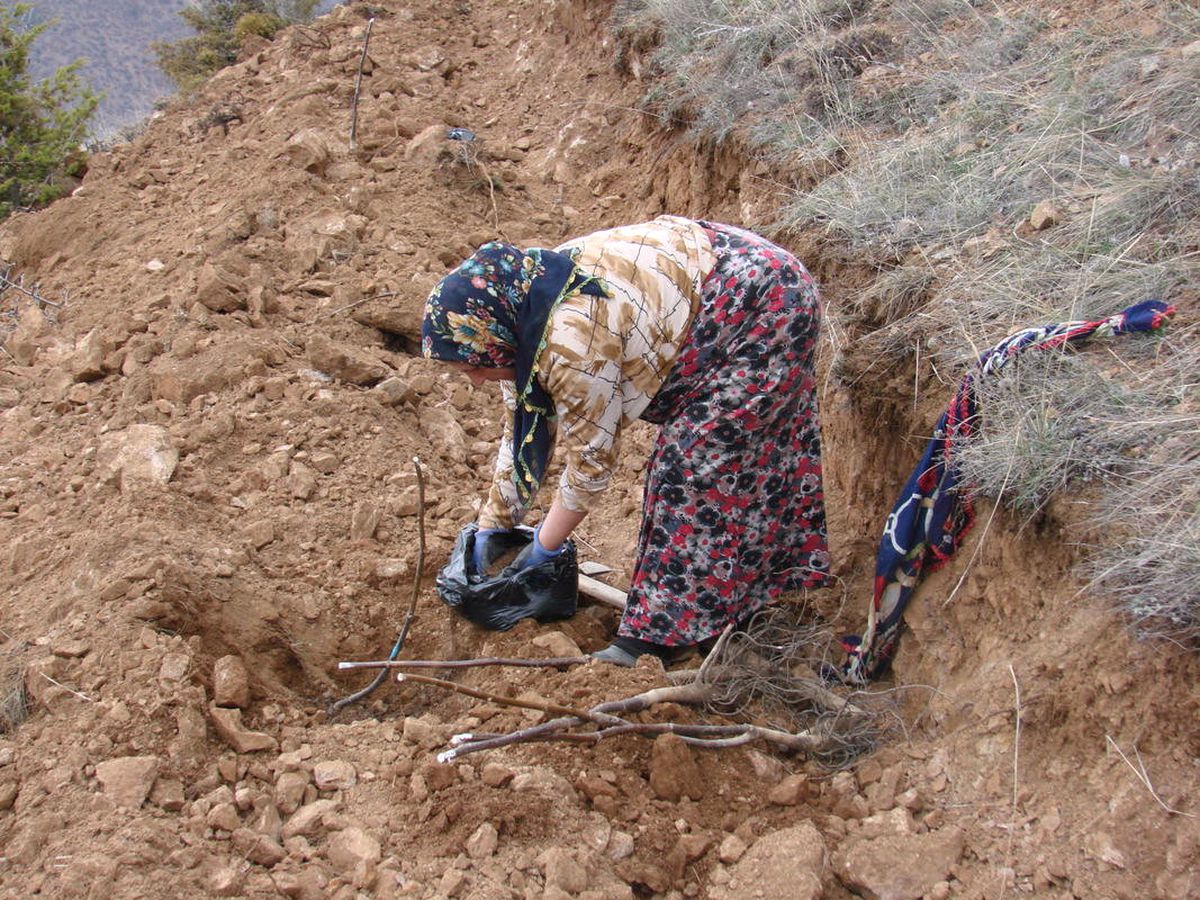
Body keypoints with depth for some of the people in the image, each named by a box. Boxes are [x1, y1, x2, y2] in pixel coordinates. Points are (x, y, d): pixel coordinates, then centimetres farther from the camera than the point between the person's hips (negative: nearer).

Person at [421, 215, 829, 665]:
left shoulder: (572, 347, -32)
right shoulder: (521, 304, -3)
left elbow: (590, 460, -19)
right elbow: (524, 429, 7)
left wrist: (544, 545, -6)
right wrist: (490, 526, 10)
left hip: (762, 306, -10)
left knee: (693, 465, -11)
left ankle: (669, 634, -4)